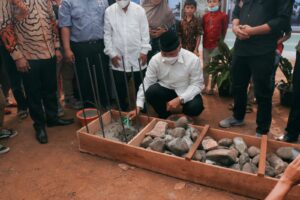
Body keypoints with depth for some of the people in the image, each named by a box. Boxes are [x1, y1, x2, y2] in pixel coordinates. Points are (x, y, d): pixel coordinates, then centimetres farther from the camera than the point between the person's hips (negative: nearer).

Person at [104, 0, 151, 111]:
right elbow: (107, 34, 3)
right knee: (120, 89, 10)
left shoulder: (139, 10, -1)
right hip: (118, 58, 1)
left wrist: (144, 51, -3)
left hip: (137, 57, 0)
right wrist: (111, 53, -1)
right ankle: (123, 111, 29)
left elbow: (145, 32, 2)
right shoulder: (109, 11, 0)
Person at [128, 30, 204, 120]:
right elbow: (146, 83, -9)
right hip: (165, 90, 2)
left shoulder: (193, 59, -20)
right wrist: (138, 107, -17)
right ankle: (164, 115, 1)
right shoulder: (155, 60, -14)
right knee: (150, 92, -29)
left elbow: (197, 84, -14)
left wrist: (180, 99, -29)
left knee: (195, 107, -32)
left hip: (186, 93, -1)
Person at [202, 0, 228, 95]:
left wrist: (220, 42, 0)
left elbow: (224, 31, 0)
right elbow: (202, 29, 11)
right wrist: (204, 41, 4)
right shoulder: (205, 16, 7)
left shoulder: (223, 16, -4)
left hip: (216, 45, -4)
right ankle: (206, 87, 19)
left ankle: (212, 87, 12)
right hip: (206, 45, 4)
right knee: (205, 66, 8)